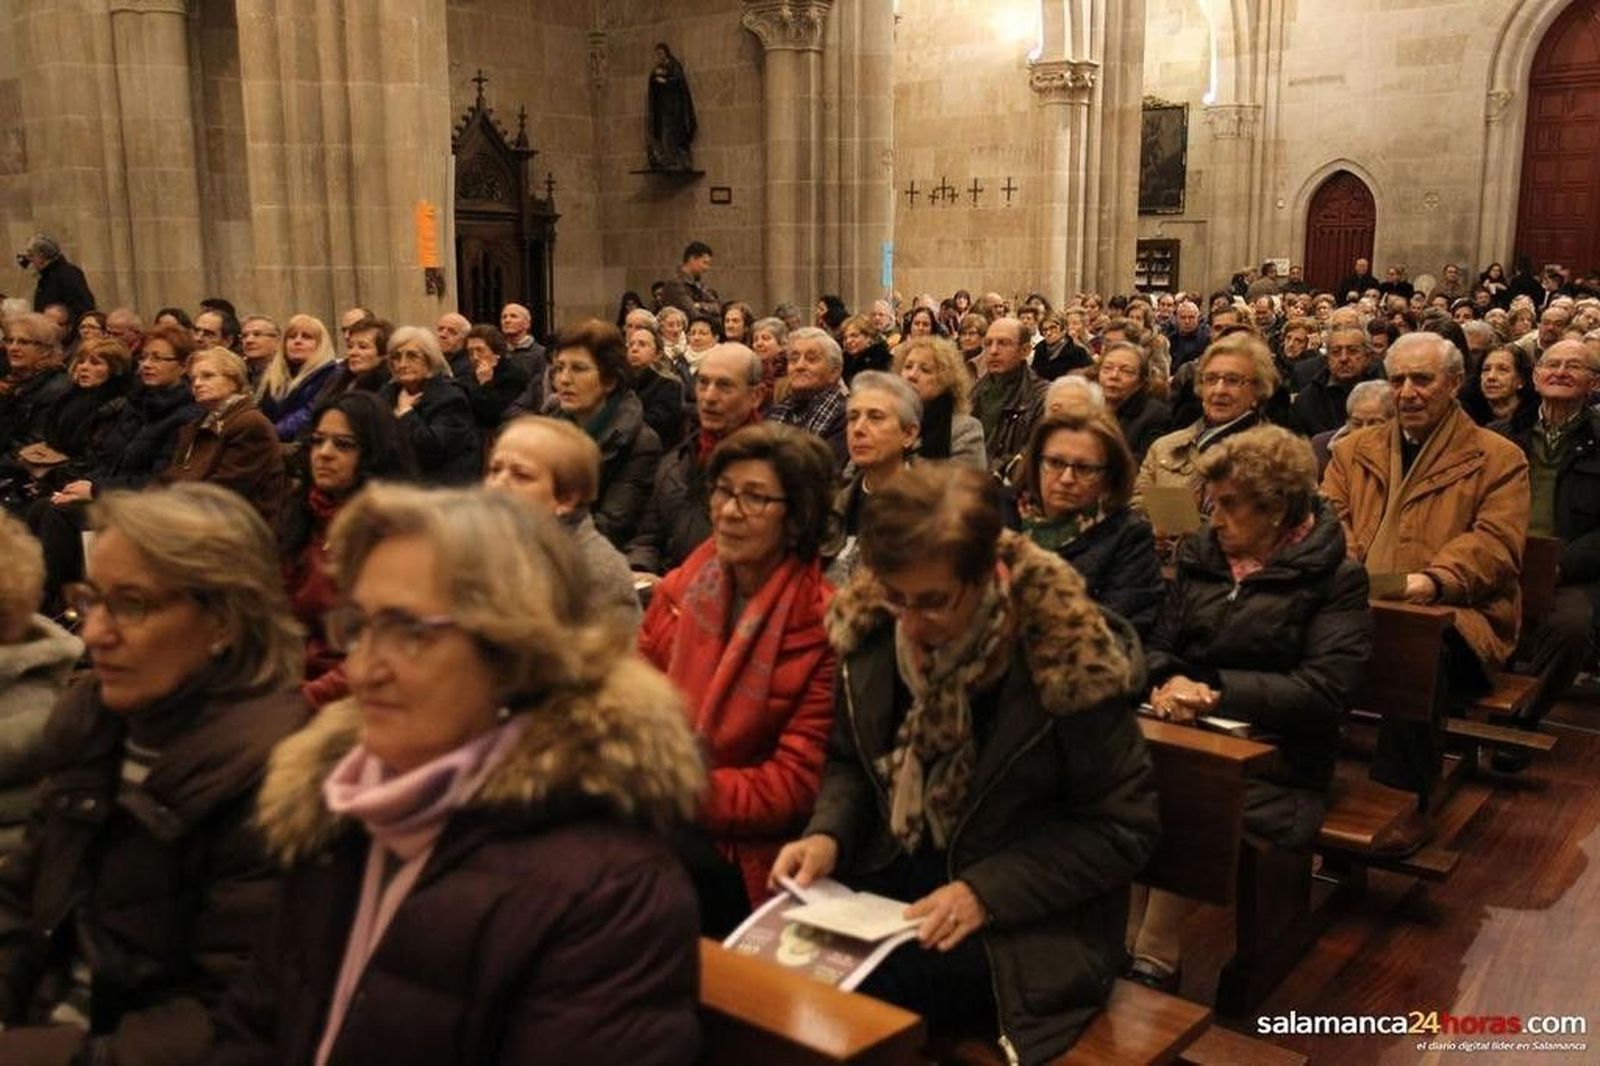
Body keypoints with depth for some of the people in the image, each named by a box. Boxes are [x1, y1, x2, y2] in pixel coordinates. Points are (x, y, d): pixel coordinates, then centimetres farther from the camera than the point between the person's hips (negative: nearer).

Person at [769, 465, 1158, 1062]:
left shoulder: (1068, 657, -21)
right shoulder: (869, 625, -6)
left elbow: (1122, 828, -12)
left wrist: (987, 891, -22)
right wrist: (828, 834, -11)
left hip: (1021, 923, -4)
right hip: (887, 879, 5)